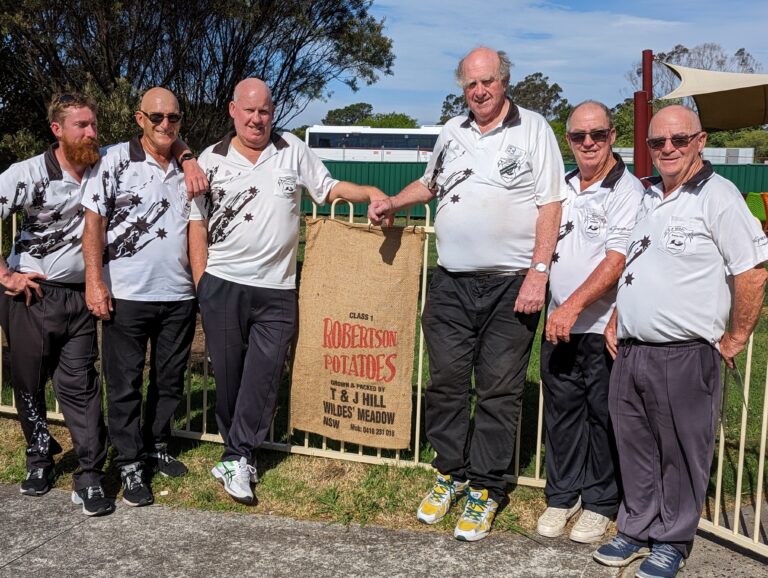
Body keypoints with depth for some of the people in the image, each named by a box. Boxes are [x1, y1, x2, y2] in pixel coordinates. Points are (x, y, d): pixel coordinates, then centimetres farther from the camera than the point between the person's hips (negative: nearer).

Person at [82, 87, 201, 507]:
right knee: (125, 383, 5)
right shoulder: (115, 160, -3)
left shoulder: (187, 167, 9)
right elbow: (94, 220, -7)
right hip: (126, 295, -4)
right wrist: (94, 281, -13)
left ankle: (156, 448, 32)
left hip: (179, 296, 4)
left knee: (170, 379, 14)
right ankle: (130, 465, 17)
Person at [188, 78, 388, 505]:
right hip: (223, 284, 0)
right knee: (228, 373, 6)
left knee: (263, 376, -3)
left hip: (276, 288, 0)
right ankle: (242, 456, 20)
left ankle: (236, 459, 6)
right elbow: (197, 224, 5)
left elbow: (329, 188, 11)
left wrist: (371, 192, -8)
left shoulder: (292, 150, 7)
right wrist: (201, 282, -1)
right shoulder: (212, 160, 5)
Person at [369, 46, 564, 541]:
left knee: (498, 391, 1)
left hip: (511, 285, -4)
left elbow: (550, 205, -5)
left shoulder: (533, 129, 0)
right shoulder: (452, 132, 15)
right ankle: (451, 473, 25)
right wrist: (392, 203, 16)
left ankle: (485, 490, 13)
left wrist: (538, 272, -13)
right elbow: (431, 183, 32)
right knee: (446, 382, 7)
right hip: (451, 282, 5)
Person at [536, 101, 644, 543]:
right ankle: (562, 495, 26)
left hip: (603, 329, -5)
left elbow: (617, 262, -18)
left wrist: (573, 306, -23)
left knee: (603, 416, 5)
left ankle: (600, 504, 20)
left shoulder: (628, 192, -8)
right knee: (561, 412, 12)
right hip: (559, 325, 6)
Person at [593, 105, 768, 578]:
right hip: (630, 354, 7)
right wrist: (615, 323, 15)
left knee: (681, 455, 7)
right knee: (635, 450, 16)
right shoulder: (647, 197, 14)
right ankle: (636, 529, 32)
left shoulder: (718, 196, -10)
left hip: (684, 358, -7)